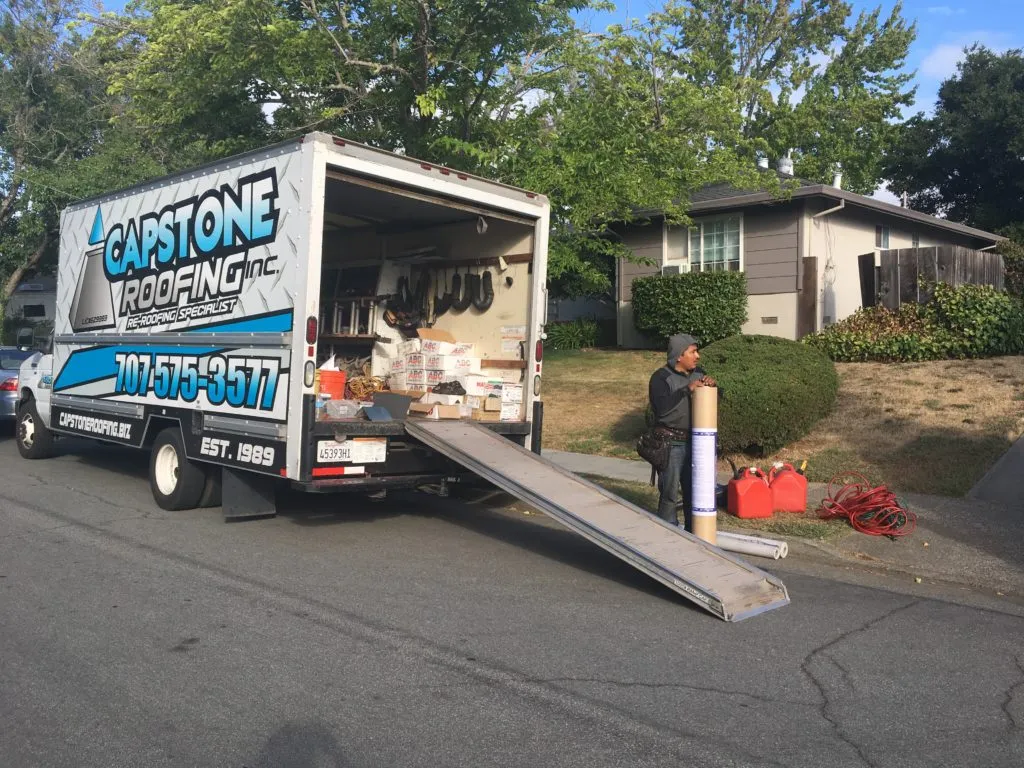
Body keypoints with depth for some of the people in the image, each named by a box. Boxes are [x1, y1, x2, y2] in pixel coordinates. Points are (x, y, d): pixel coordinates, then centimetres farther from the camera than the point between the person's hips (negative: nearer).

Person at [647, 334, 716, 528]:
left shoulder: (698, 374, 8)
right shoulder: (661, 377, -11)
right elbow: (662, 406, -24)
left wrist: (712, 386, -8)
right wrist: (687, 389, -26)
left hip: (695, 441, 6)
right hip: (670, 443, -6)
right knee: (670, 492, -2)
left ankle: (693, 533, 26)